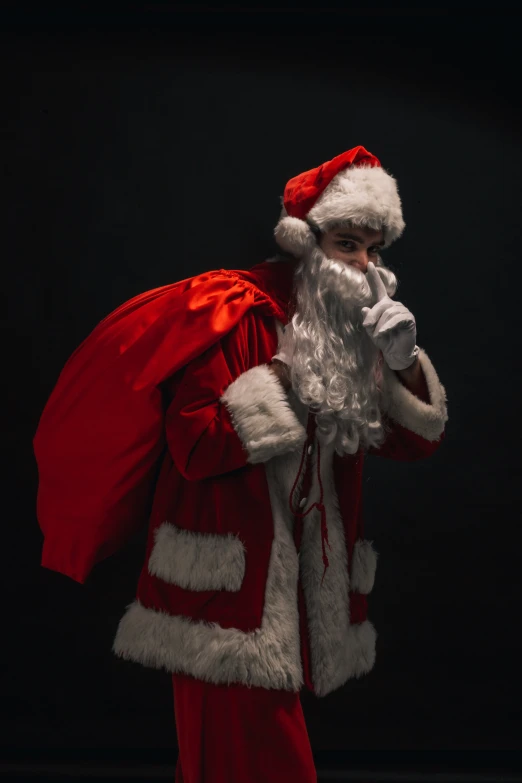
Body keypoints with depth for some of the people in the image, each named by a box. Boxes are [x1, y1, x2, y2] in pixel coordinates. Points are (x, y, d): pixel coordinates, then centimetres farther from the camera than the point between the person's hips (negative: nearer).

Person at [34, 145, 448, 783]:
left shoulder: (358, 325, 10)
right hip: (232, 577, -6)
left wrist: (403, 362, -7)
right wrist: (288, 369, -20)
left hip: (309, 576, 7)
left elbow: (417, 442, 10)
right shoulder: (240, 316, -11)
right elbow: (194, 448, -21)